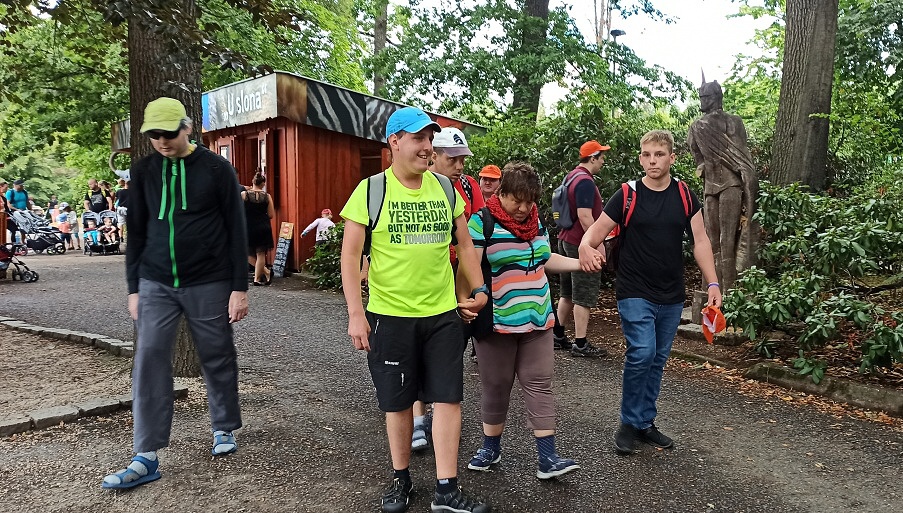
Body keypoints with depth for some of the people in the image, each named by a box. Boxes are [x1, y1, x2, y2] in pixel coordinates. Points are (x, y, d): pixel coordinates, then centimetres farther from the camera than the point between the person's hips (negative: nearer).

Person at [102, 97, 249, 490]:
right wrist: (134, 288, 9)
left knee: (218, 359, 7)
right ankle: (147, 458, 3)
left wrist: (239, 287, -6)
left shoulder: (216, 168, -3)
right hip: (156, 285, 3)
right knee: (149, 361, -4)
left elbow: (236, 230, -3)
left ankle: (224, 429, 29)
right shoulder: (143, 171, 7)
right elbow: (136, 232, 12)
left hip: (209, 284, -2)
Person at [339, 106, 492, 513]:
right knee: (398, 402, 11)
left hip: (443, 314, 3)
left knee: (448, 399, 3)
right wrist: (356, 313, -13)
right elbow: (350, 256, -7)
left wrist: (478, 289, 7)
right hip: (389, 316, -2)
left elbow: (465, 245, 14)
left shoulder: (445, 188, 5)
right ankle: (401, 479, 31)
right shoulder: (370, 191, -6)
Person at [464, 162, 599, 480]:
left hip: (537, 319, 5)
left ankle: (547, 458, 9)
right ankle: (491, 448, 28)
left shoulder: (535, 221, 9)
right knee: (496, 385, 9)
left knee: (539, 384, 4)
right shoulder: (482, 222, -11)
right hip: (496, 321, -5)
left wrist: (581, 263, 11)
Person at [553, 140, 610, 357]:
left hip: (566, 241, 10)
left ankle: (558, 336, 24)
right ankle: (580, 344, 3)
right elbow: (585, 217, -24)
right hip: (581, 244, -10)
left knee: (568, 293, 17)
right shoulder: (585, 182, -18)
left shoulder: (572, 176, 14)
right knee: (584, 296, -2)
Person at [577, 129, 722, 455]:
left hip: (672, 297, 4)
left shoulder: (685, 195, 5)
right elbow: (597, 230, -7)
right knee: (642, 353, -16)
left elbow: (700, 241, 6)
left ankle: (645, 423, 26)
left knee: (657, 360, 11)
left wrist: (713, 284, -1)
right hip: (635, 293, -4)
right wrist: (586, 246, -31)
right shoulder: (627, 195, -5)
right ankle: (629, 424, 4)